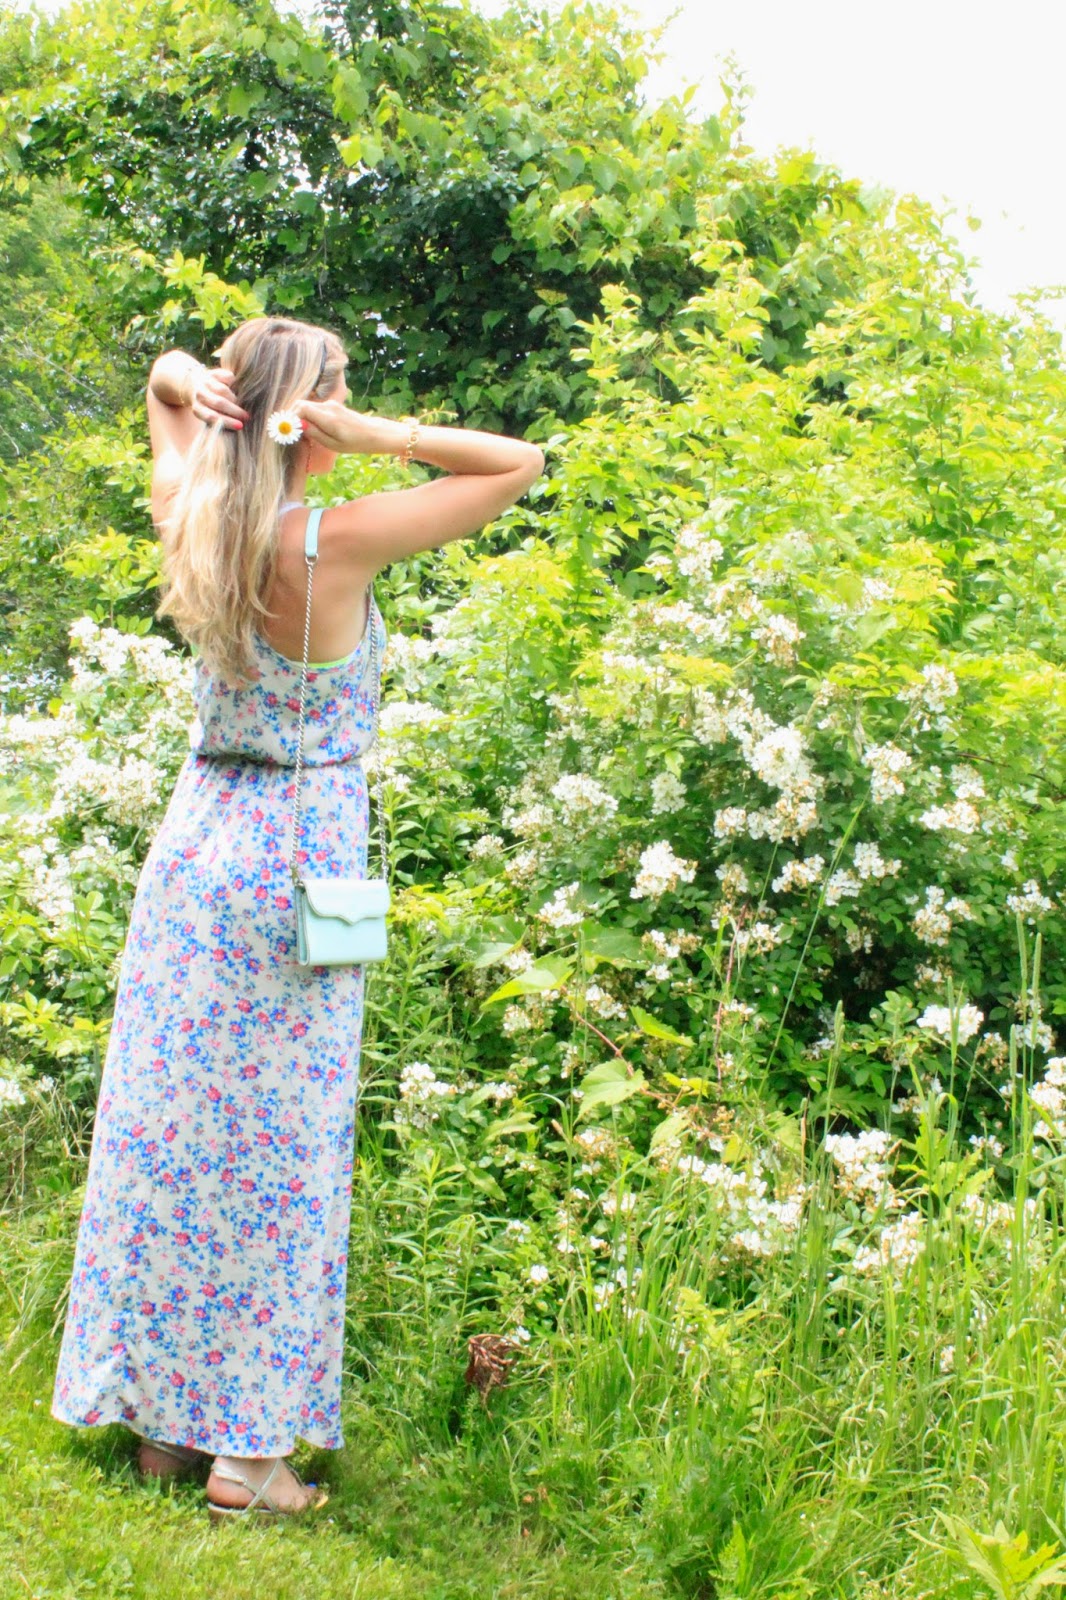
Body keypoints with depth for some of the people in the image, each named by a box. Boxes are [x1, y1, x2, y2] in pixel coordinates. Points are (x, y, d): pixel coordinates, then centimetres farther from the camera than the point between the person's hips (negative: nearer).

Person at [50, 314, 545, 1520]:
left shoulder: (191, 520, 1)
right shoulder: (337, 542, -17)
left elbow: (166, 374, 20)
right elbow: (519, 462, -11)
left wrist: (186, 385, -2)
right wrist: (373, 436, -15)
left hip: (193, 840, 6)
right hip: (293, 861, -6)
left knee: (167, 1127, 11)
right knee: (274, 1149, 1)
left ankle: (160, 1418, 22)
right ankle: (246, 1451, 8)